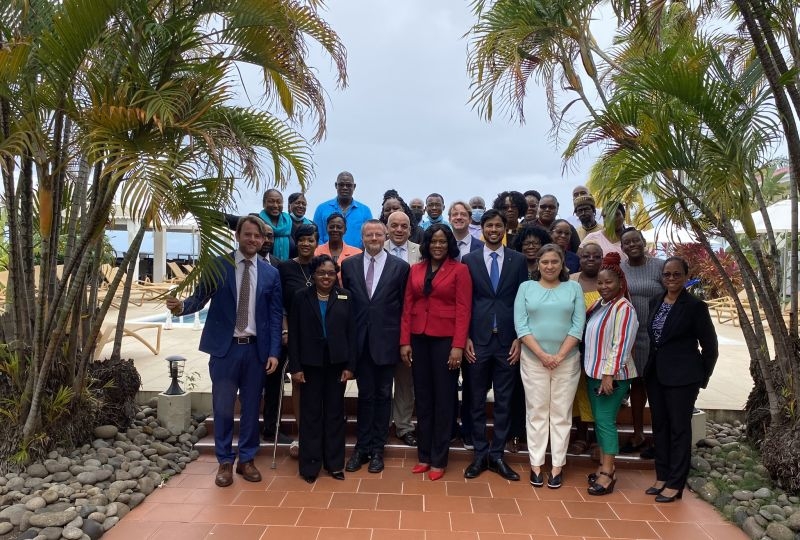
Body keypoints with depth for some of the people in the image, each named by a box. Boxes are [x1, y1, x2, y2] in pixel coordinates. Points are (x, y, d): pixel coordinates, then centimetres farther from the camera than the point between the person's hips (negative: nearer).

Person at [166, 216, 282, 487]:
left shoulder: (271, 273, 5)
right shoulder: (218, 265, 0)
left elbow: (275, 315, 3)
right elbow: (200, 297, -2)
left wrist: (274, 352, -3)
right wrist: (181, 305, -25)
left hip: (256, 349, 2)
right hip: (225, 347, -1)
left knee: (251, 407, 11)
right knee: (222, 407, 7)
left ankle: (247, 459, 27)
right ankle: (225, 462, 23)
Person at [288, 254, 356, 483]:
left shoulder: (345, 296, 4)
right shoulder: (301, 297, 1)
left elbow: (351, 332, 2)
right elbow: (294, 333, -1)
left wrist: (350, 365, -3)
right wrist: (295, 367, -6)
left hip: (337, 363, 1)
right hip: (310, 363, -1)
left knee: (335, 412, 8)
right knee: (311, 413, 5)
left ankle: (334, 462, 20)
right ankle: (310, 465, 16)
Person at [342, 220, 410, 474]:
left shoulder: (400, 266, -1)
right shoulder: (349, 265, 4)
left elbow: (404, 306, 0)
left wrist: (403, 340, -2)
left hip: (386, 340, -1)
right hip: (360, 340, 1)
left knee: (383, 395, 9)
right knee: (365, 394, 10)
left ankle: (377, 448, 21)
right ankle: (362, 447, 22)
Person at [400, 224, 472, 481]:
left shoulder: (459, 270, -3)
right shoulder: (415, 270, 8)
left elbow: (463, 310, -8)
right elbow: (407, 307, 7)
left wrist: (458, 346, -14)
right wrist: (404, 341, -1)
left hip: (445, 339, -4)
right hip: (419, 338, 4)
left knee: (443, 399, 5)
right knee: (422, 398, 10)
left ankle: (438, 459, 16)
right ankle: (423, 455, 22)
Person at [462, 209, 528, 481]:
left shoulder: (518, 260, 5)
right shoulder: (469, 260, 4)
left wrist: (519, 339, -2)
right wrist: (465, 338, -3)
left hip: (507, 341, 0)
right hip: (478, 339, 0)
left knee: (504, 401, 7)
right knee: (476, 400, 7)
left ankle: (497, 455, 19)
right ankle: (480, 453, 20)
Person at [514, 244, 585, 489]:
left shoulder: (573, 288, 5)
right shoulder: (526, 287, 4)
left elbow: (578, 325, -2)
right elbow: (520, 325, -3)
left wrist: (560, 355, -12)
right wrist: (541, 354, -13)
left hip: (567, 360, 0)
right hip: (533, 360, 0)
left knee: (561, 413, 6)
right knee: (536, 412, 5)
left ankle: (557, 466, 14)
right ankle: (536, 464, 13)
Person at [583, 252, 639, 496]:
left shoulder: (624, 308, -14)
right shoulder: (598, 304, 11)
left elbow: (621, 345, -19)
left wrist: (609, 374, -22)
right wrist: (595, 372, 12)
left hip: (612, 375, -8)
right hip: (594, 372, 8)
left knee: (606, 421, -6)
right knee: (598, 420, 12)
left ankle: (608, 474, 2)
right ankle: (604, 466, 22)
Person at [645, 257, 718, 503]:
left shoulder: (695, 306, -10)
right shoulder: (656, 302, 8)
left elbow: (710, 346, -5)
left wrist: (700, 378, -2)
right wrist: (651, 368, 11)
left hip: (681, 377, -6)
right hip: (655, 374, 6)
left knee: (679, 428, 3)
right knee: (660, 426, 13)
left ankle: (675, 484, 12)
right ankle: (662, 477, 24)